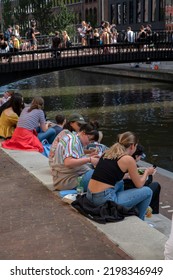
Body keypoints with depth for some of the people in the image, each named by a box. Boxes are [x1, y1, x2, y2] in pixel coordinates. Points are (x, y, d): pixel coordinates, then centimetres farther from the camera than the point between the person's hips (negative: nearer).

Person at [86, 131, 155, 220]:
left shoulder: (108, 152, 12)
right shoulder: (128, 159, -8)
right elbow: (139, 185, 4)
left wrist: (133, 173, 36)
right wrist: (147, 172, 23)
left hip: (90, 196, 8)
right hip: (104, 199, -8)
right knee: (147, 191, 6)